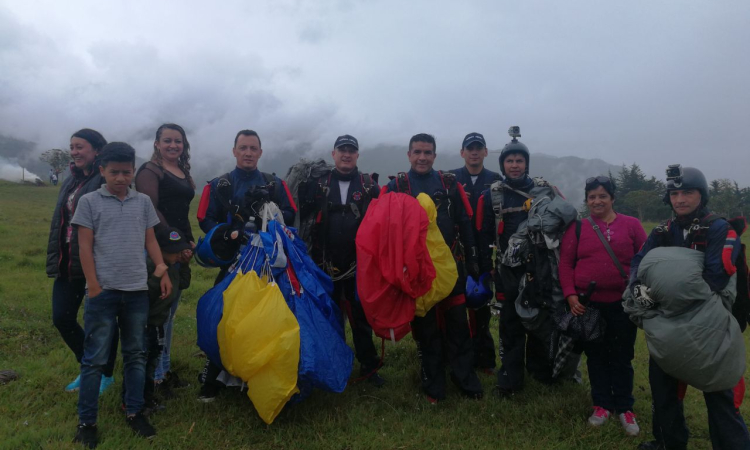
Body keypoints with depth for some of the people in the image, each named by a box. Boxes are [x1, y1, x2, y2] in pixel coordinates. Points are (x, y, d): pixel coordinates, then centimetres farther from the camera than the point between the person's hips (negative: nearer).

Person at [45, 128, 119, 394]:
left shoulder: (106, 182, -13)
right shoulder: (71, 182, 15)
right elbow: (59, 221, 19)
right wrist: (55, 260, 17)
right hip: (68, 263, 8)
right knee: (62, 318, 10)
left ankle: (105, 374, 24)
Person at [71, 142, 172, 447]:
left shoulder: (143, 202, 8)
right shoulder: (89, 202, -1)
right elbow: (85, 247, -3)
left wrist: (163, 270, 0)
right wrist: (93, 285, -8)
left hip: (137, 290, 3)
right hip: (103, 291, -3)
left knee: (136, 354, 11)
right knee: (95, 358, 4)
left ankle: (133, 412, 25)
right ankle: (86, 421, 17)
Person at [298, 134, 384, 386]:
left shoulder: (369, 185, 4)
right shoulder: (319, 183, 4)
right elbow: (300, 213, -6)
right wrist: (301, 183, -15)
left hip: (359, 264, 0)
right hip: (327, 264, 1)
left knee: (362, 316, 10)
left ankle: (369, 367, 22)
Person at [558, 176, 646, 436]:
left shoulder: (631, 225, 1)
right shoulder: (577, 228, 2)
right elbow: (565, 263, 0)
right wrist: (570, 296, -9)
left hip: (623, 304, -1)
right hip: (588, 305, 1)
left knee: (622, 358, 9)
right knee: (596, 356, 12)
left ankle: (624, 408, 25)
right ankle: (602, 404, 28)